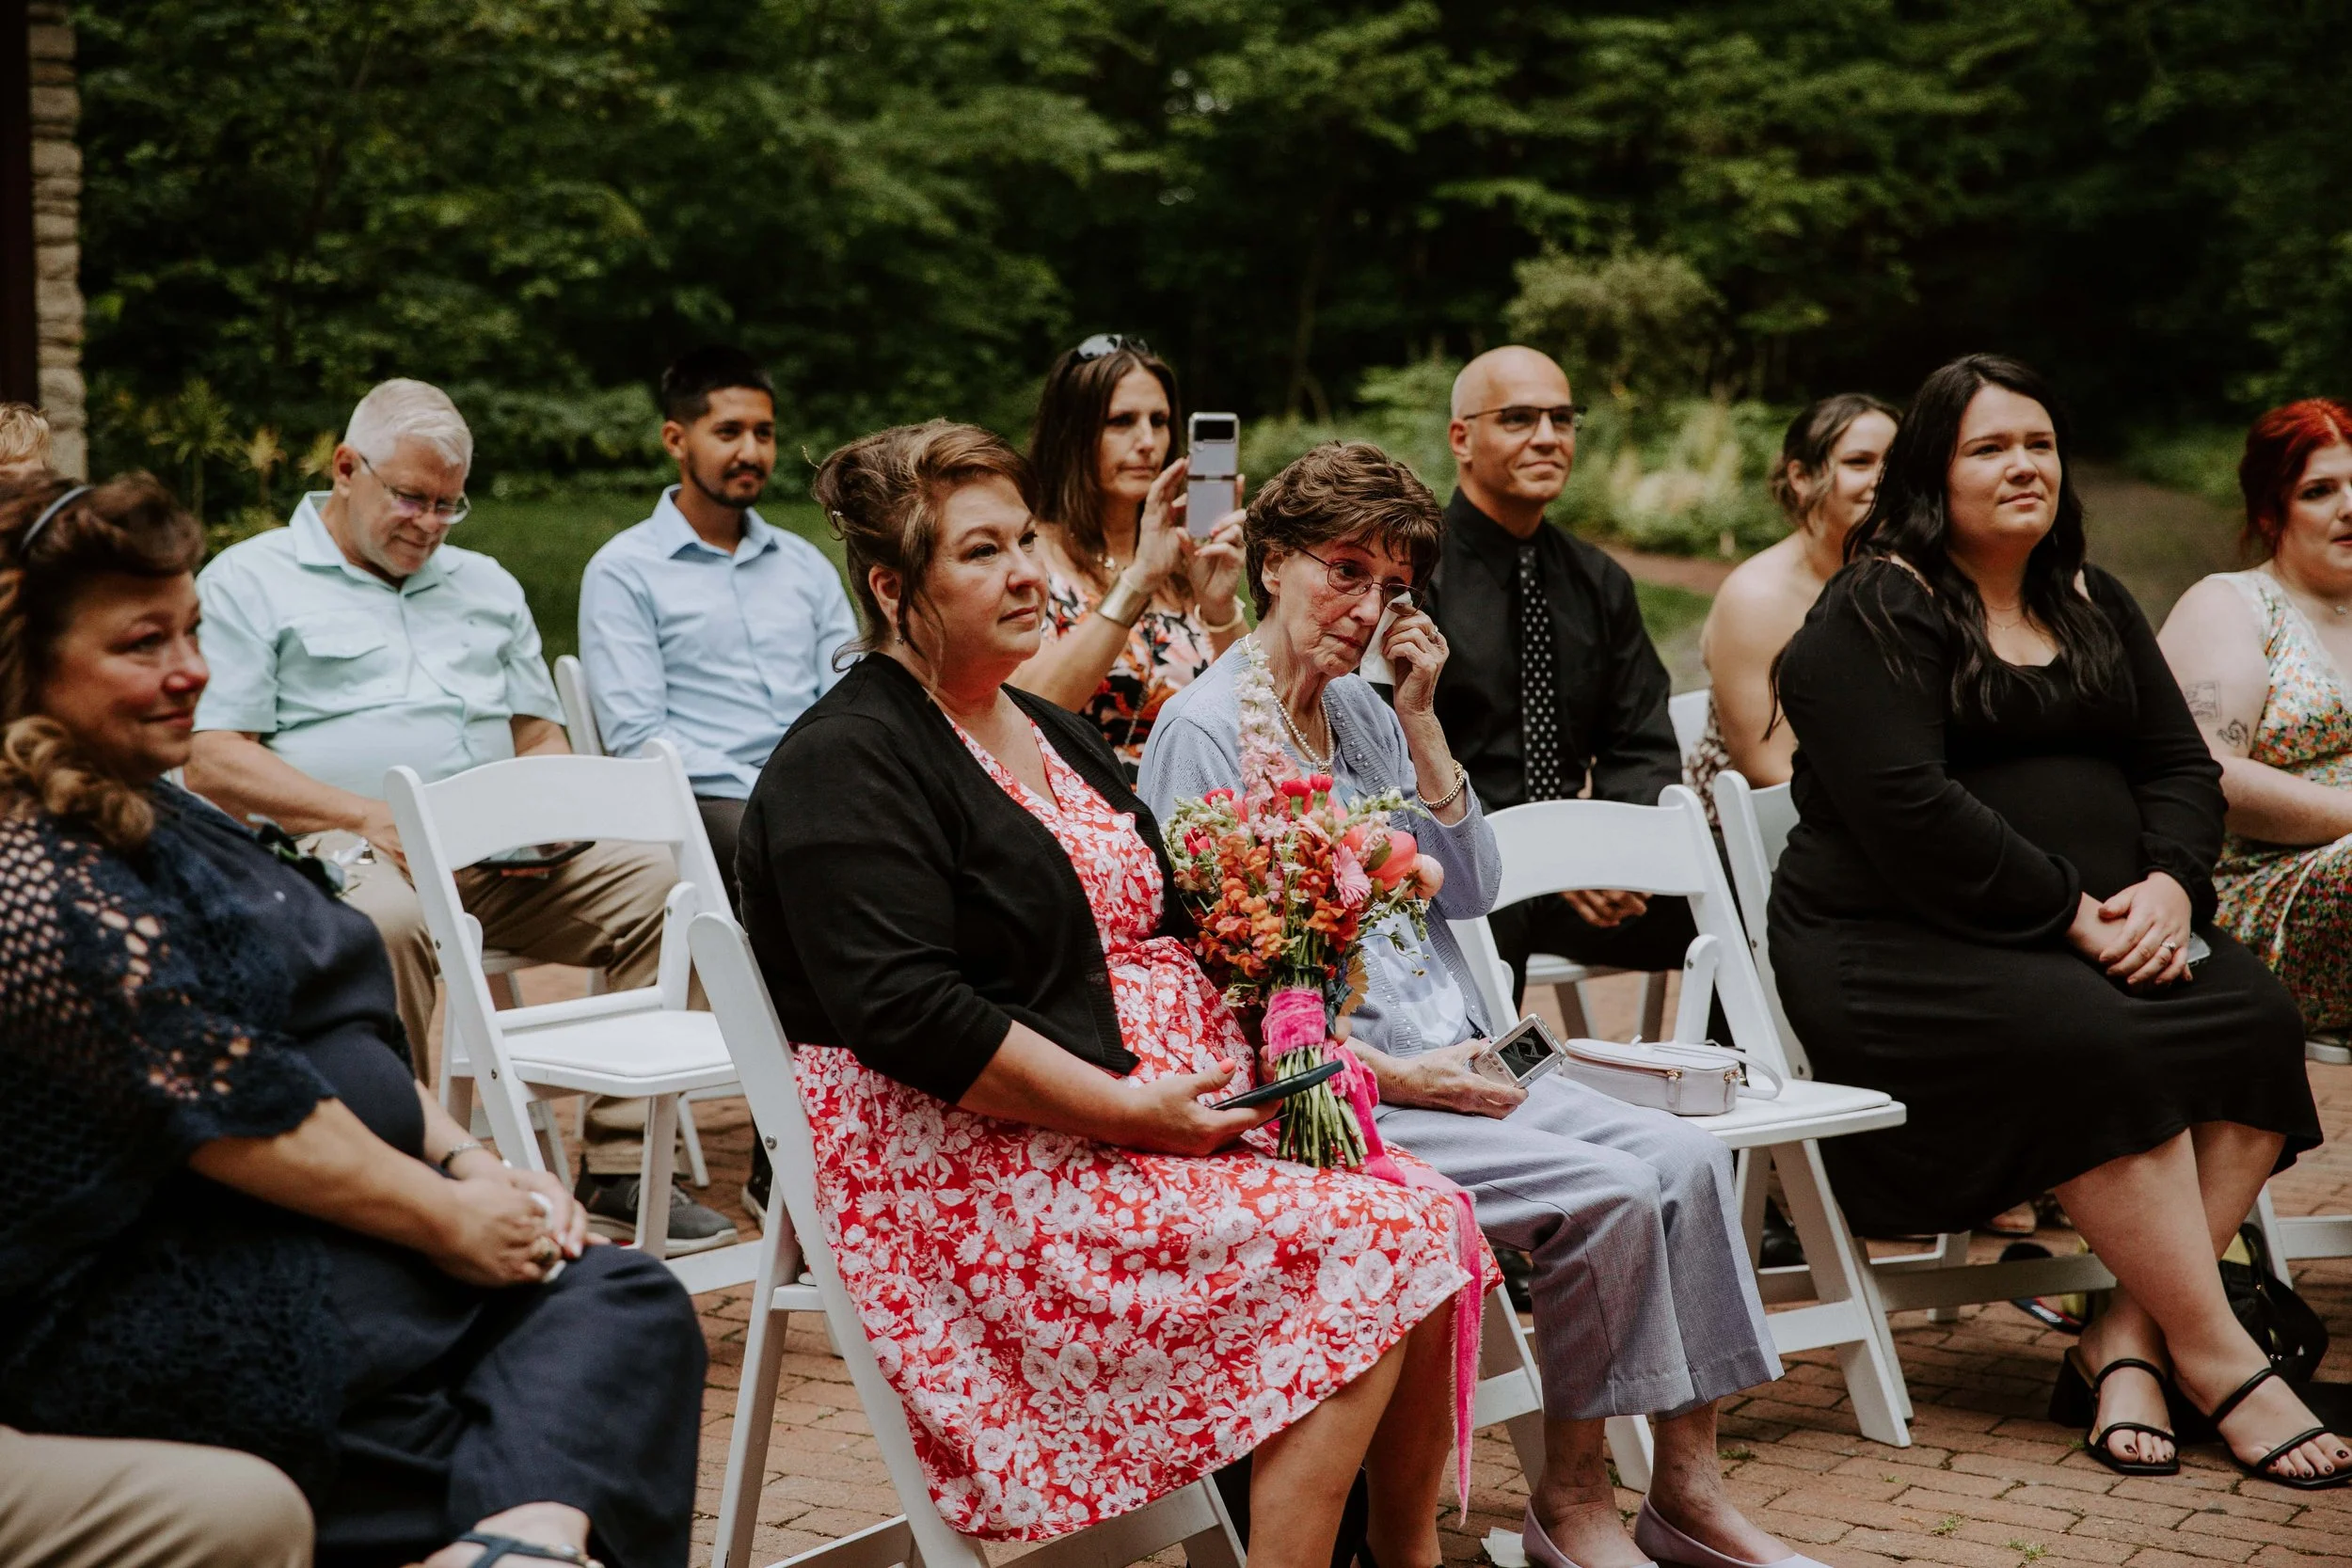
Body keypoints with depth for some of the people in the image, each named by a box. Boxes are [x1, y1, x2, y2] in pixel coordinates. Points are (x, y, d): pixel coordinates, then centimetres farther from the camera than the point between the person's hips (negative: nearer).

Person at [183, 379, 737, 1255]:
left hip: (497, 859, 5)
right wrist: (367, 817, -14)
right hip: (344, 851, -5)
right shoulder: (250, 582, 8)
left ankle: (618, 1172, -19)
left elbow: (541, 738, 27)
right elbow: (212, 760, -2)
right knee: (387, 919, -41)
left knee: (655, 880, -20)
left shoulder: (486, 588, 27)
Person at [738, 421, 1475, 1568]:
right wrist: (1129, 1109, -20)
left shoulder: (1059, 739, 20)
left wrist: (1253, 1034, 4)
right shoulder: (844, 766, -9)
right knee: (1364, 1255, -22)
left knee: (1429, 1226, -11)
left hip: (1164, 1114, 9)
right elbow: (908, 1015, -20)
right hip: (972, 1175, -9)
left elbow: (1159, 925, 25)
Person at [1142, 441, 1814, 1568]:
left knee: (1685, 1159, -9)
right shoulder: (1205, 733, -9)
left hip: (1447, 1063, 8)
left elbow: (1469, 892, 9)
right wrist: (1386, 1072, -17)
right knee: (1606, 1193, -22)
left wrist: (1419, 720, 0)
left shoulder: (1360, 711, 15)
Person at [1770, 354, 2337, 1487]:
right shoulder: (1875, 615, -5)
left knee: (2257, 1019, -20)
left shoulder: (2092, 607, 19)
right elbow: (1910, 811, -17)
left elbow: (2183, 765, 14)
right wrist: (2073, 914, -19)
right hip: (1903, 950, -7)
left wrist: (2168, 883, -8)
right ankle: (2216, 1359, -24)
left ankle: (2126, 1344, -21)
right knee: (2098, 1046, -33)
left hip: (2099, 934, 7)